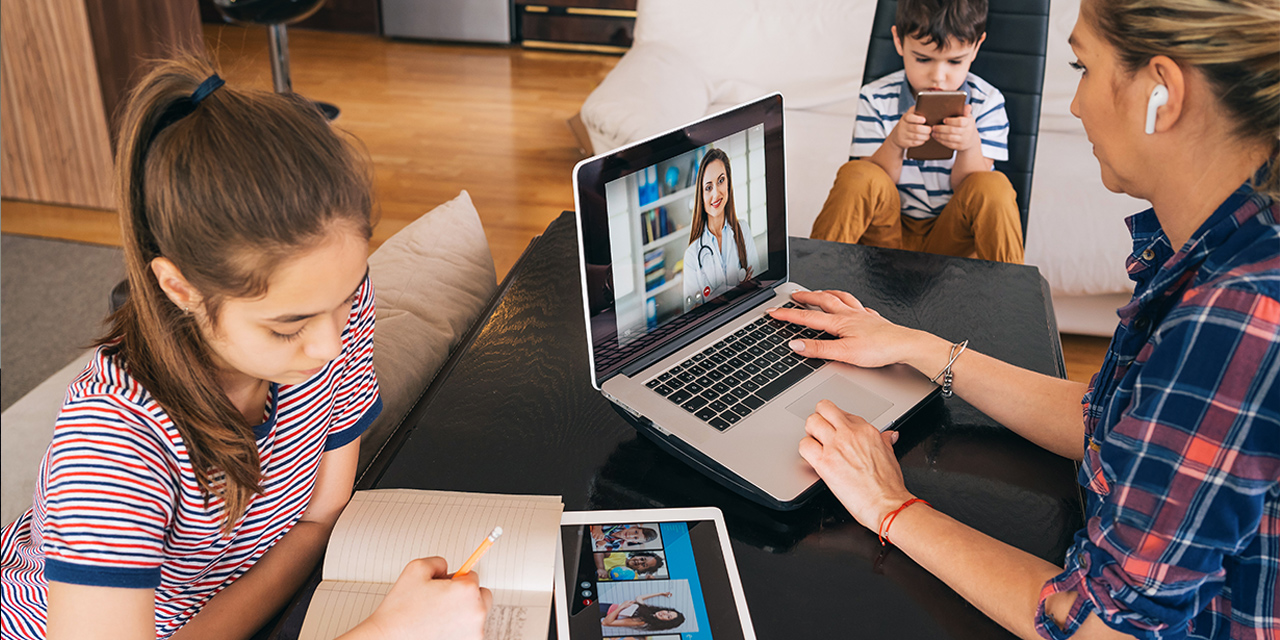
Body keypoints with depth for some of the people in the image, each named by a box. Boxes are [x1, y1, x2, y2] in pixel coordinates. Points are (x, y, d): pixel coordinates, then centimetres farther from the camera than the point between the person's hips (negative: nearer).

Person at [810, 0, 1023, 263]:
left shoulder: (987, 102, -5)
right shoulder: (876, 99, -5)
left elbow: (970, 194, -10)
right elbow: (868, 192, -10)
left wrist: (970, 146, -32)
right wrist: (894, 145, -30)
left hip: (951, 240, 0)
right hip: (888, 235, 0)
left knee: (994, 186, -28)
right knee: (856, 175, -27)